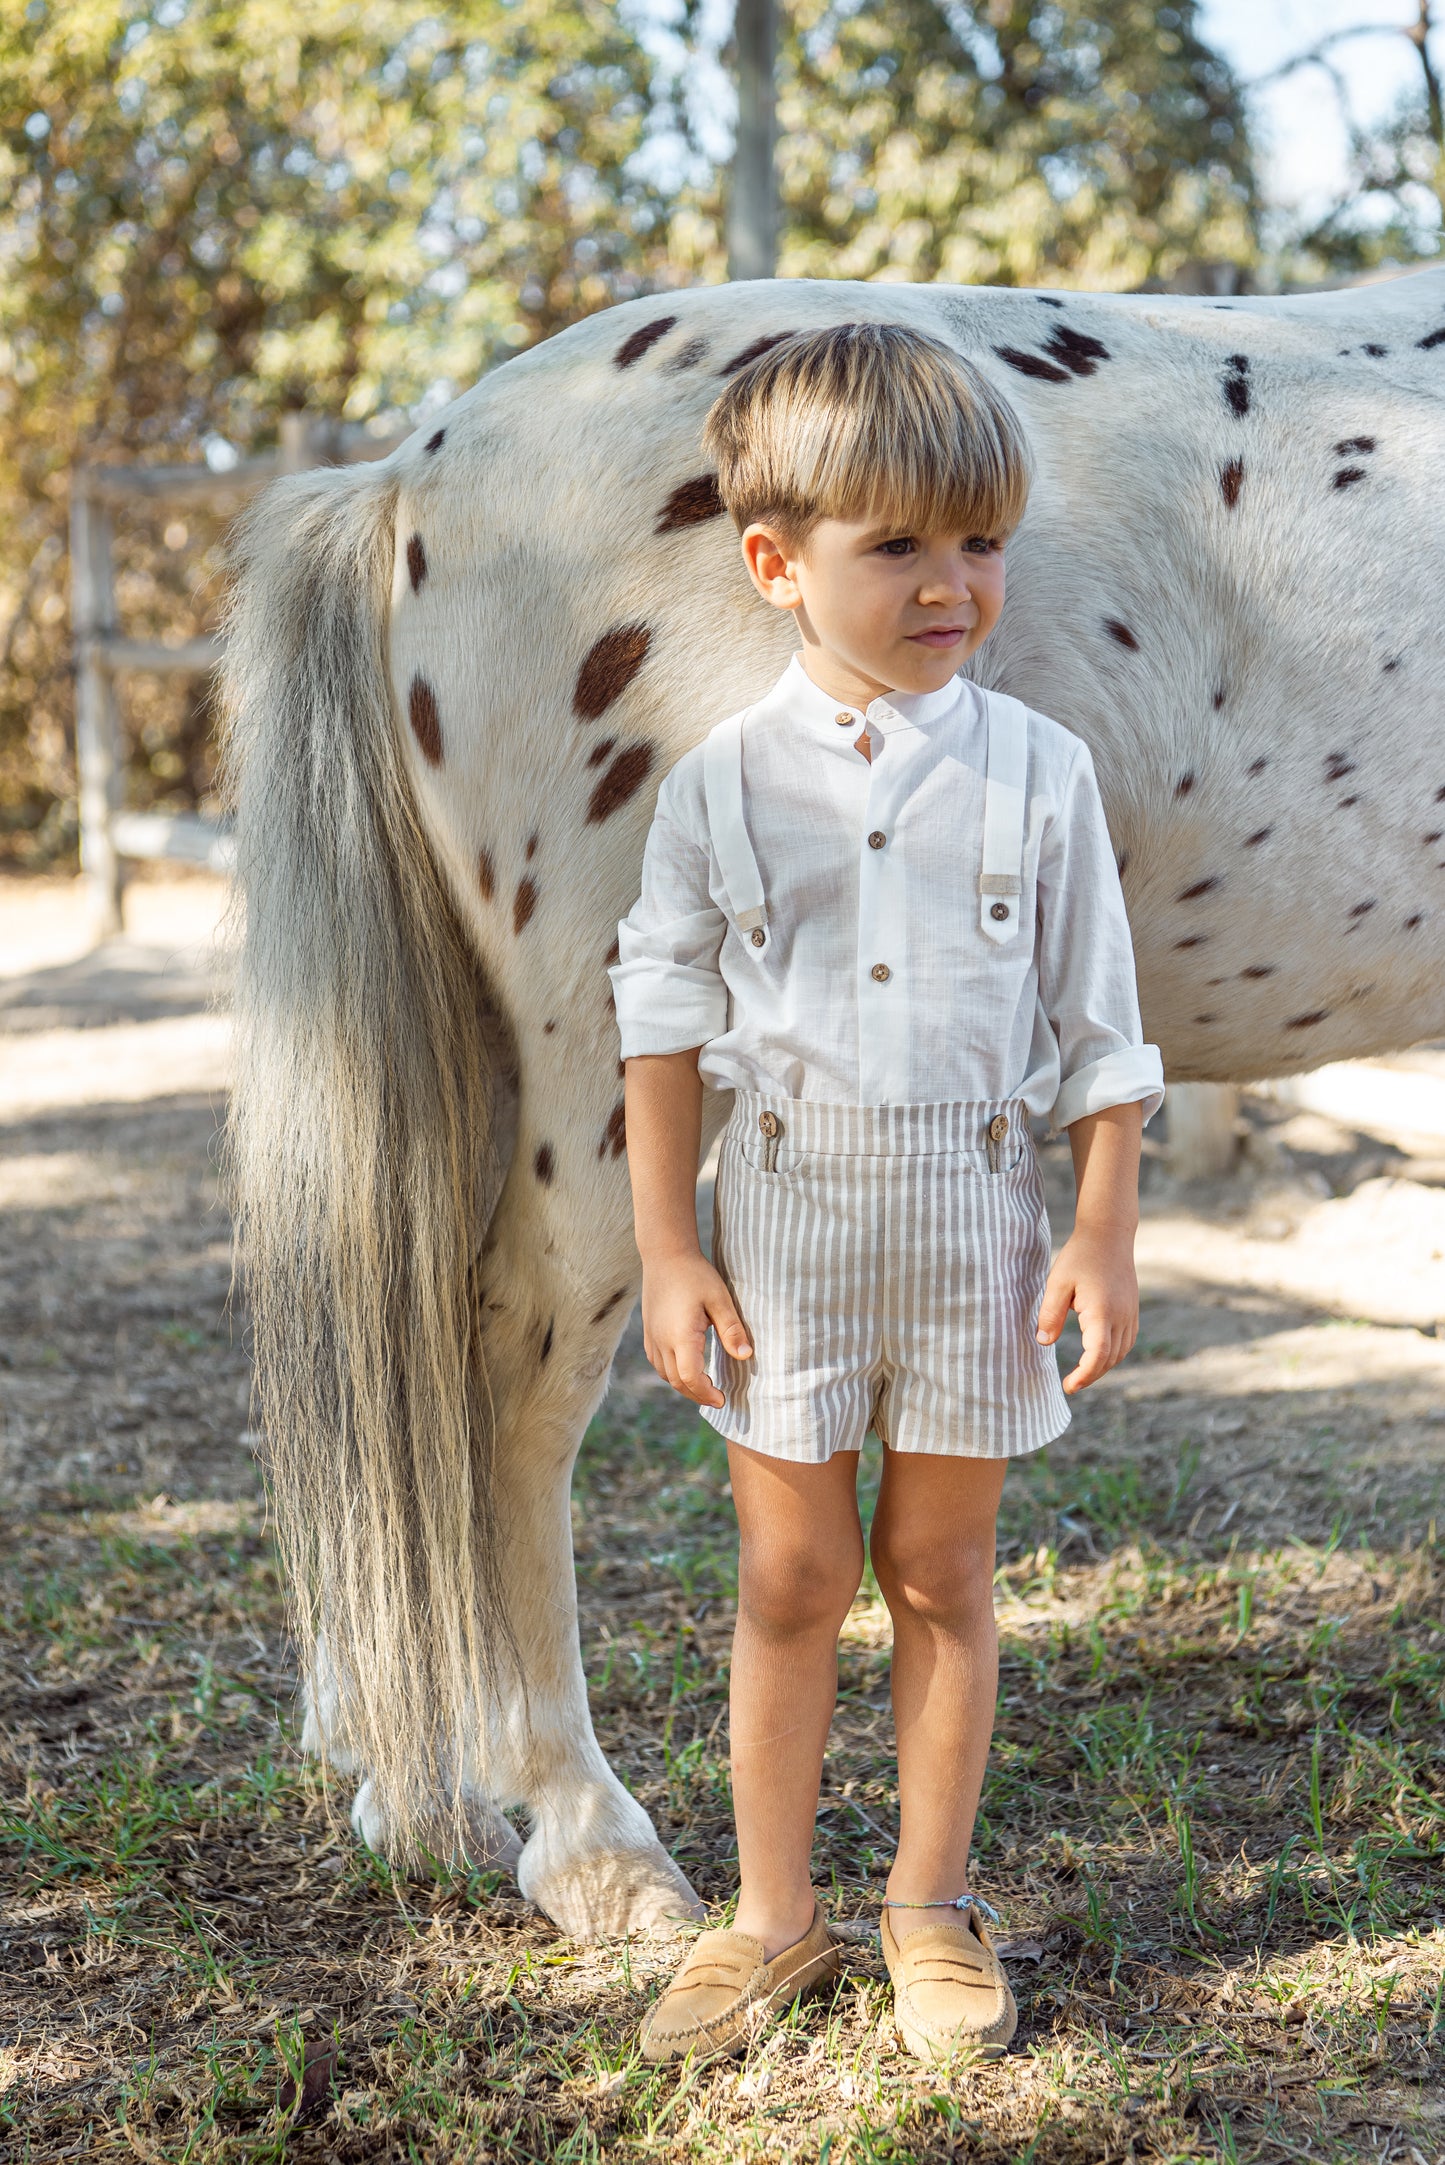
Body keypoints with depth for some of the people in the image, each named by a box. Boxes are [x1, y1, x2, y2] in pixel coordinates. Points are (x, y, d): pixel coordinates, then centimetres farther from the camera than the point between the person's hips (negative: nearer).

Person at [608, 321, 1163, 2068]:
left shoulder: (1037, 773, -5)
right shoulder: (720, 786, -5)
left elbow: (1100, 1031, 0)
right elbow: (664, 1026, 0)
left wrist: (1106, 1239, -2)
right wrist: (666, 1256, -3)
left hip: (973, 1219, 0)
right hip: (785, 1218, 0)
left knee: (940, 1568, 11)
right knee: (790, 1577, 9)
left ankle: (932, 1907, 27)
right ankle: (774, 1915, 25)